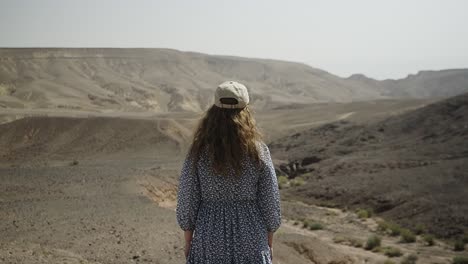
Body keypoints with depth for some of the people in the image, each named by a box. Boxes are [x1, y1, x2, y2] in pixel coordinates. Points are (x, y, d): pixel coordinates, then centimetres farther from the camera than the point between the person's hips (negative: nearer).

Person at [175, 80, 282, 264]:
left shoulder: (198, 152, -10)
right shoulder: (258, 151, -11)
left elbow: (187, 200, -5)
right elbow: (270, 201, -5)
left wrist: (188, 241, 8)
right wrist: (269, 242, 8)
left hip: (210, 239, 1)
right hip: (250, 240, 0)